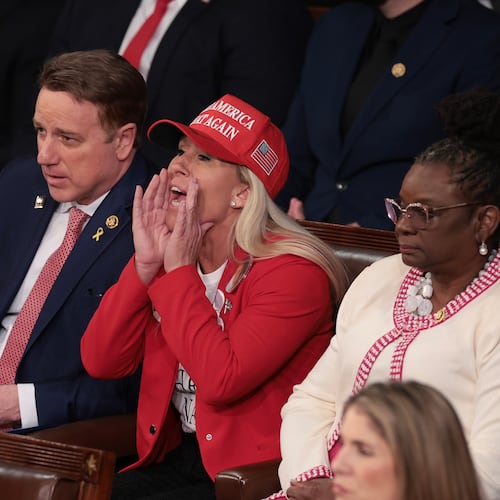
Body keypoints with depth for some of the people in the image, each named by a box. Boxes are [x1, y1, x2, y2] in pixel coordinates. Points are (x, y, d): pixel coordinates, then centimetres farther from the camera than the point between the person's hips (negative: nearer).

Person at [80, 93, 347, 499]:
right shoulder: (167, 249, 8)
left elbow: (221, 381, -24)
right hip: (175, 458, 6)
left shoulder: (291, 271, -12)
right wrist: (145, 265, -9)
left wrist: (180, 271, -17)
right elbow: (101, 362, 1)